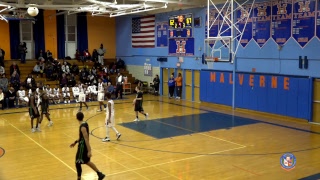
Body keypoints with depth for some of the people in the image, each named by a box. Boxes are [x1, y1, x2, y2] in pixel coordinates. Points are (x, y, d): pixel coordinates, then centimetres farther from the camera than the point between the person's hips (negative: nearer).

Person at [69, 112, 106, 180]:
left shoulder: (82, 127, -25)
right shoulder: (85, 124, 4)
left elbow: (86, 139, -27)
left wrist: (89, 151, -27)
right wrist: (75, 142, 22)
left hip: (83, 147, -10)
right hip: (84, 146, 10)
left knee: (77, 163, 5)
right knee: (87, 161, 22)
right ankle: (100, 174, 27)